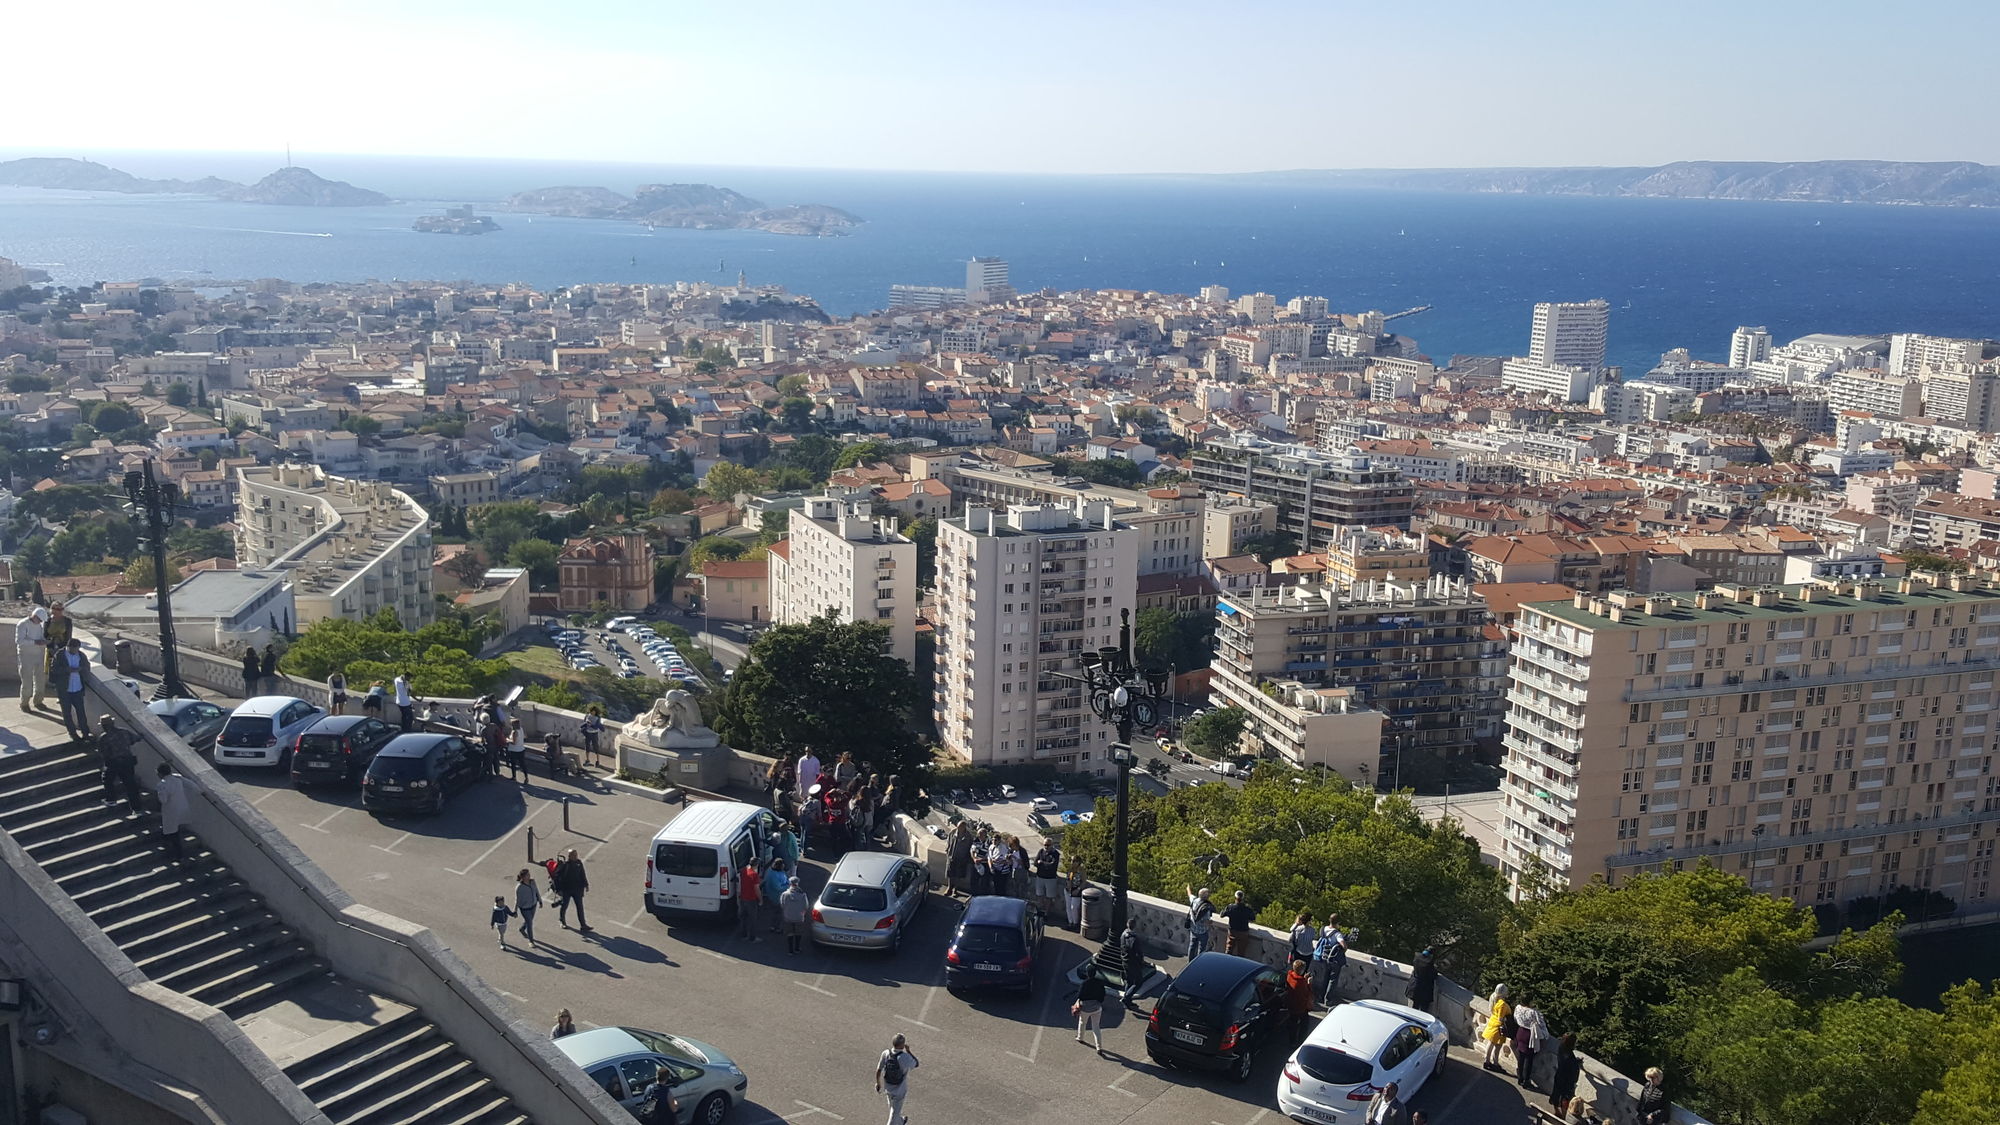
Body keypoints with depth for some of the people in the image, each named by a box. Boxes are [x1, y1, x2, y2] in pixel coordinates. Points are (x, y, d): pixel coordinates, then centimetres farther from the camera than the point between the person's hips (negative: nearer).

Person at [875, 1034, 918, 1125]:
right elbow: (916, 1064, -10)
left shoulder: (885, 1054, -18)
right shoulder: (905, 1057, -30)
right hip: (899, 1089, -6)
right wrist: (908, 1051, -5)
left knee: (893, 1106, 30)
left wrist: (878, 1083, 7)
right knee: (895, 1110, 13)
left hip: (887, 1087, 6)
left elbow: (878, 1070, -9)